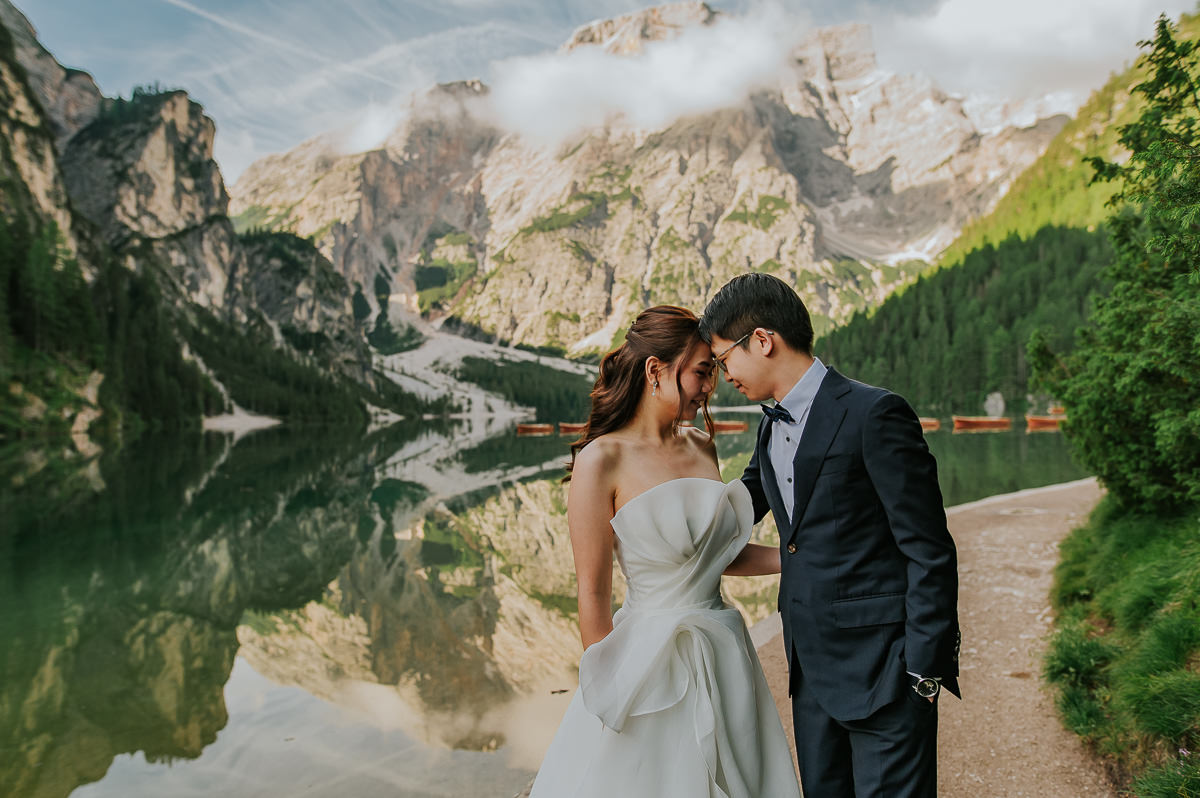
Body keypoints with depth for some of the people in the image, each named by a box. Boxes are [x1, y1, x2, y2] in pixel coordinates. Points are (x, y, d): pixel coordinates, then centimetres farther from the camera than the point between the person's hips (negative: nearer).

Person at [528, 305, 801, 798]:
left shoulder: (701, 449, 6)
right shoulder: (602, 461, -14)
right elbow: (593, 593, -12)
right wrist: (614, 693, -8)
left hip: (724, 659, 6)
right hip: (650, 663, -6)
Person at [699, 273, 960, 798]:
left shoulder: (874, 414, -15)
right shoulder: (771, 427, 10)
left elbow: (930, 551, -15)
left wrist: (925, 668, -15)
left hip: (883, 669, -8)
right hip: (812, 669, 8)